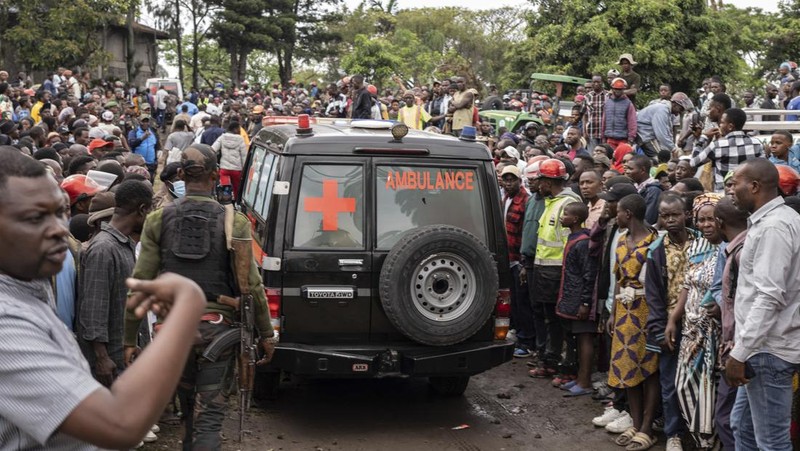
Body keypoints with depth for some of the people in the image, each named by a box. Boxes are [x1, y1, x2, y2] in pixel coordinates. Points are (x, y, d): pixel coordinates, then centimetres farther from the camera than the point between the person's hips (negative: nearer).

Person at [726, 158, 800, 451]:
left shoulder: (773, 226, -18)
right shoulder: (769, 220, 14)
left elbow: (770, 297, -25)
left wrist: (739, 353, -22)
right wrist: (741, 348, 19)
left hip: (768, 350, -10)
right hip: (762, 345, 10)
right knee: (742, 426, 19)